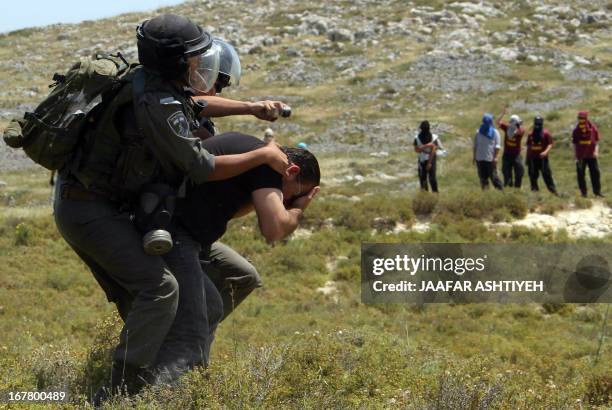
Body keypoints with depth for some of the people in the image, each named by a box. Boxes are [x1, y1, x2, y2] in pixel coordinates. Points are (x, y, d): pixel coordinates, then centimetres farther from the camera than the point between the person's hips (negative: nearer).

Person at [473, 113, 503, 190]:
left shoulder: (495, 133, 1)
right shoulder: (479, 132, 10)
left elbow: (497, 146, -5)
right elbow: (475, 145, 13)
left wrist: (495, 157, -14)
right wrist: (474, 157, 9)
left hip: (491, 159, -3)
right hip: (480, 158, 3)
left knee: (493, 176, -5)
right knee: (483, 177, 6)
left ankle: (500, 189, 1)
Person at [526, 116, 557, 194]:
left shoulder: (546, 133, -1)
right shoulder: (531, 134, 12)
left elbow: (550, 144, -7)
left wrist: (546, 152, -24)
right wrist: (527, 158, 19)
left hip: (542, 158, -4)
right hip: (532, 159, 4)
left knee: (547, 175, -9)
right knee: (533, 176, 8)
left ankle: (553, 190, -7)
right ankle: (534, 190, 18)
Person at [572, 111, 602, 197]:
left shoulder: (593, 128, -3)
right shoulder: (576, 130, -1)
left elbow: (596, 141, 4)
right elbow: (574, 144, 6)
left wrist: (596, 151, -10)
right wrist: (575, 156, 3)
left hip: (591, 155, 0)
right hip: (581, 156, 0)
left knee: (595, 172, 3)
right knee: (580, 174, 0)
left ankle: (597, 191, 12)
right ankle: (583, 192, 9)